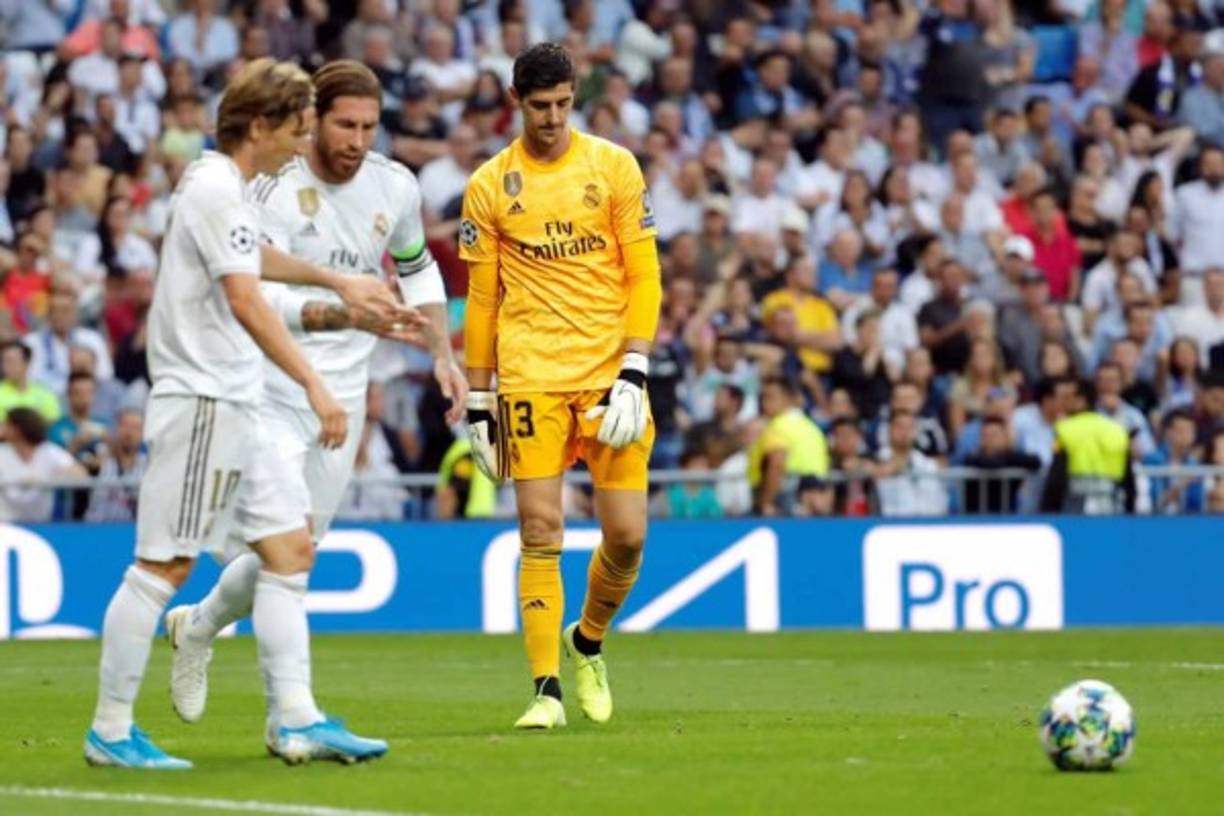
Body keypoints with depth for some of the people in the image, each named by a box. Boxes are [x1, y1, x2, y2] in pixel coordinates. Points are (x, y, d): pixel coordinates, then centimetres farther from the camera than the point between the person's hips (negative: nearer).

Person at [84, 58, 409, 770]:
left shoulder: (228, 188, 16)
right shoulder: (216, 188, -15)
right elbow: (245, 301, -25)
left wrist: (339, 283, 47)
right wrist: (315, 385, -30)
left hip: (236, 405, 10)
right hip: (201, 399, -10)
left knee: (290, 548, 6)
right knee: (164, 565, -6)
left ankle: (299, 721, 5)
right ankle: (110, 731, 0)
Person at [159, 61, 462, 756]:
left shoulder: (396, 188, 2)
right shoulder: (278, 192, -17)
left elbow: (418, 267, 21)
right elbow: (260, 299, -27)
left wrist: (443, 353, 12)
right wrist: (344, 314, -42)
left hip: (343, 394, 5)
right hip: (269, 391, -5)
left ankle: (198, 627, 37)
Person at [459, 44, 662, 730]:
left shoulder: (614, 166, 3)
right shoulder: (491, 185, 5)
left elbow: (644, 275, 2)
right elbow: (481, 297, 9)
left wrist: (635, 371, -9)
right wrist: (480, 401, 8)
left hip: (609, 369, 0)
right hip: (531, 378, 0)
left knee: (627, 532, -2)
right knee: (540, 531, -7)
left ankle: (589, 641, 26)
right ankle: (546, 691, -2)